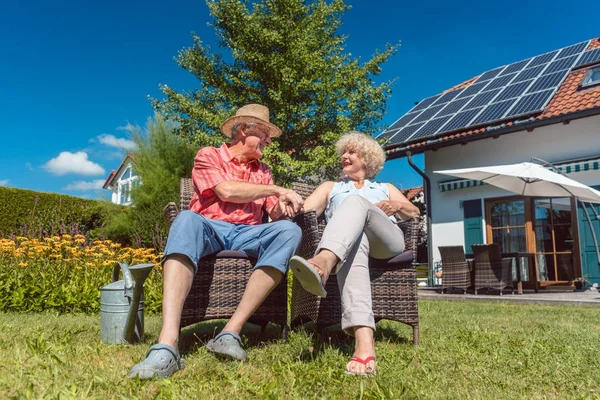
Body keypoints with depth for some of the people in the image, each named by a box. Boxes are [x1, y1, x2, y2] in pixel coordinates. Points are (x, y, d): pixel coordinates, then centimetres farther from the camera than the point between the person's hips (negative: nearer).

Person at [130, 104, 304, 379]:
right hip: (209, 229, -3)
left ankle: (231, 332, -34)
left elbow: (274, 215, 16)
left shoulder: (263, 171, 24)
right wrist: (277, 189, -5)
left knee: (289, 230, -27)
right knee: (187, 219, -37)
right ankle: (167, 345, -49)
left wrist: (283, 206, -9)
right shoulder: (208, 155, 11)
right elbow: (226, 191, -8)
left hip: (247, 235, 3)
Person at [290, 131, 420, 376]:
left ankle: (321, 263, -65)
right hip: (347, 242, 0)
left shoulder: (386, 188, 38)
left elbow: (415, 214, 26)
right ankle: (364, 342, -63)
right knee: (354, 240, -41)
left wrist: (398, 205, 4)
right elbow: (303, 210, 18)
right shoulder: (330, 188, 35)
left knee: (356, 202, -32)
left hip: (387, 241, 1)